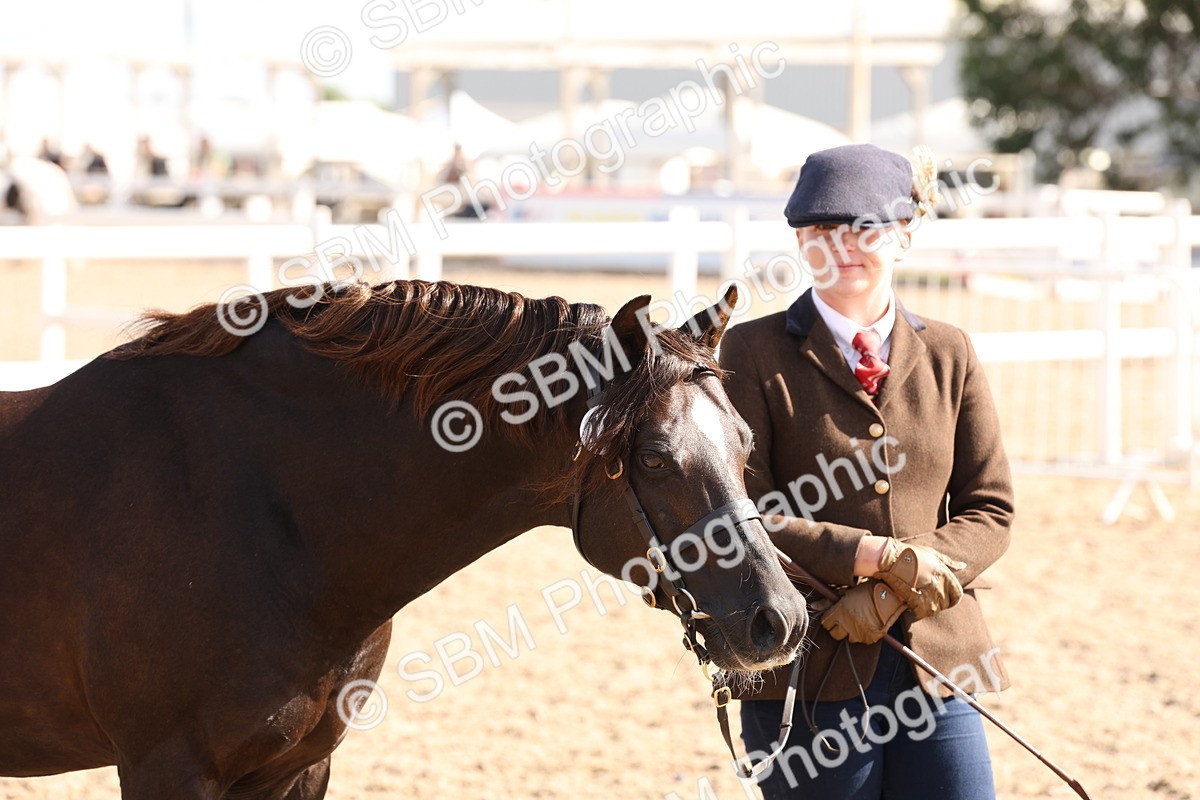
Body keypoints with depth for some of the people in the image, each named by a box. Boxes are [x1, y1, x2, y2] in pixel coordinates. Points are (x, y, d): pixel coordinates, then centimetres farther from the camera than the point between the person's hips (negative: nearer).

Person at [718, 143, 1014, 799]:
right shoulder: (752, 353, 0)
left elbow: (991, 510, 6)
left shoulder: (948, 355, 10)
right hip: (807, 668, -3)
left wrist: (896, 589, -11)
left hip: (935, 658, 3)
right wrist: (878, 556, -18)